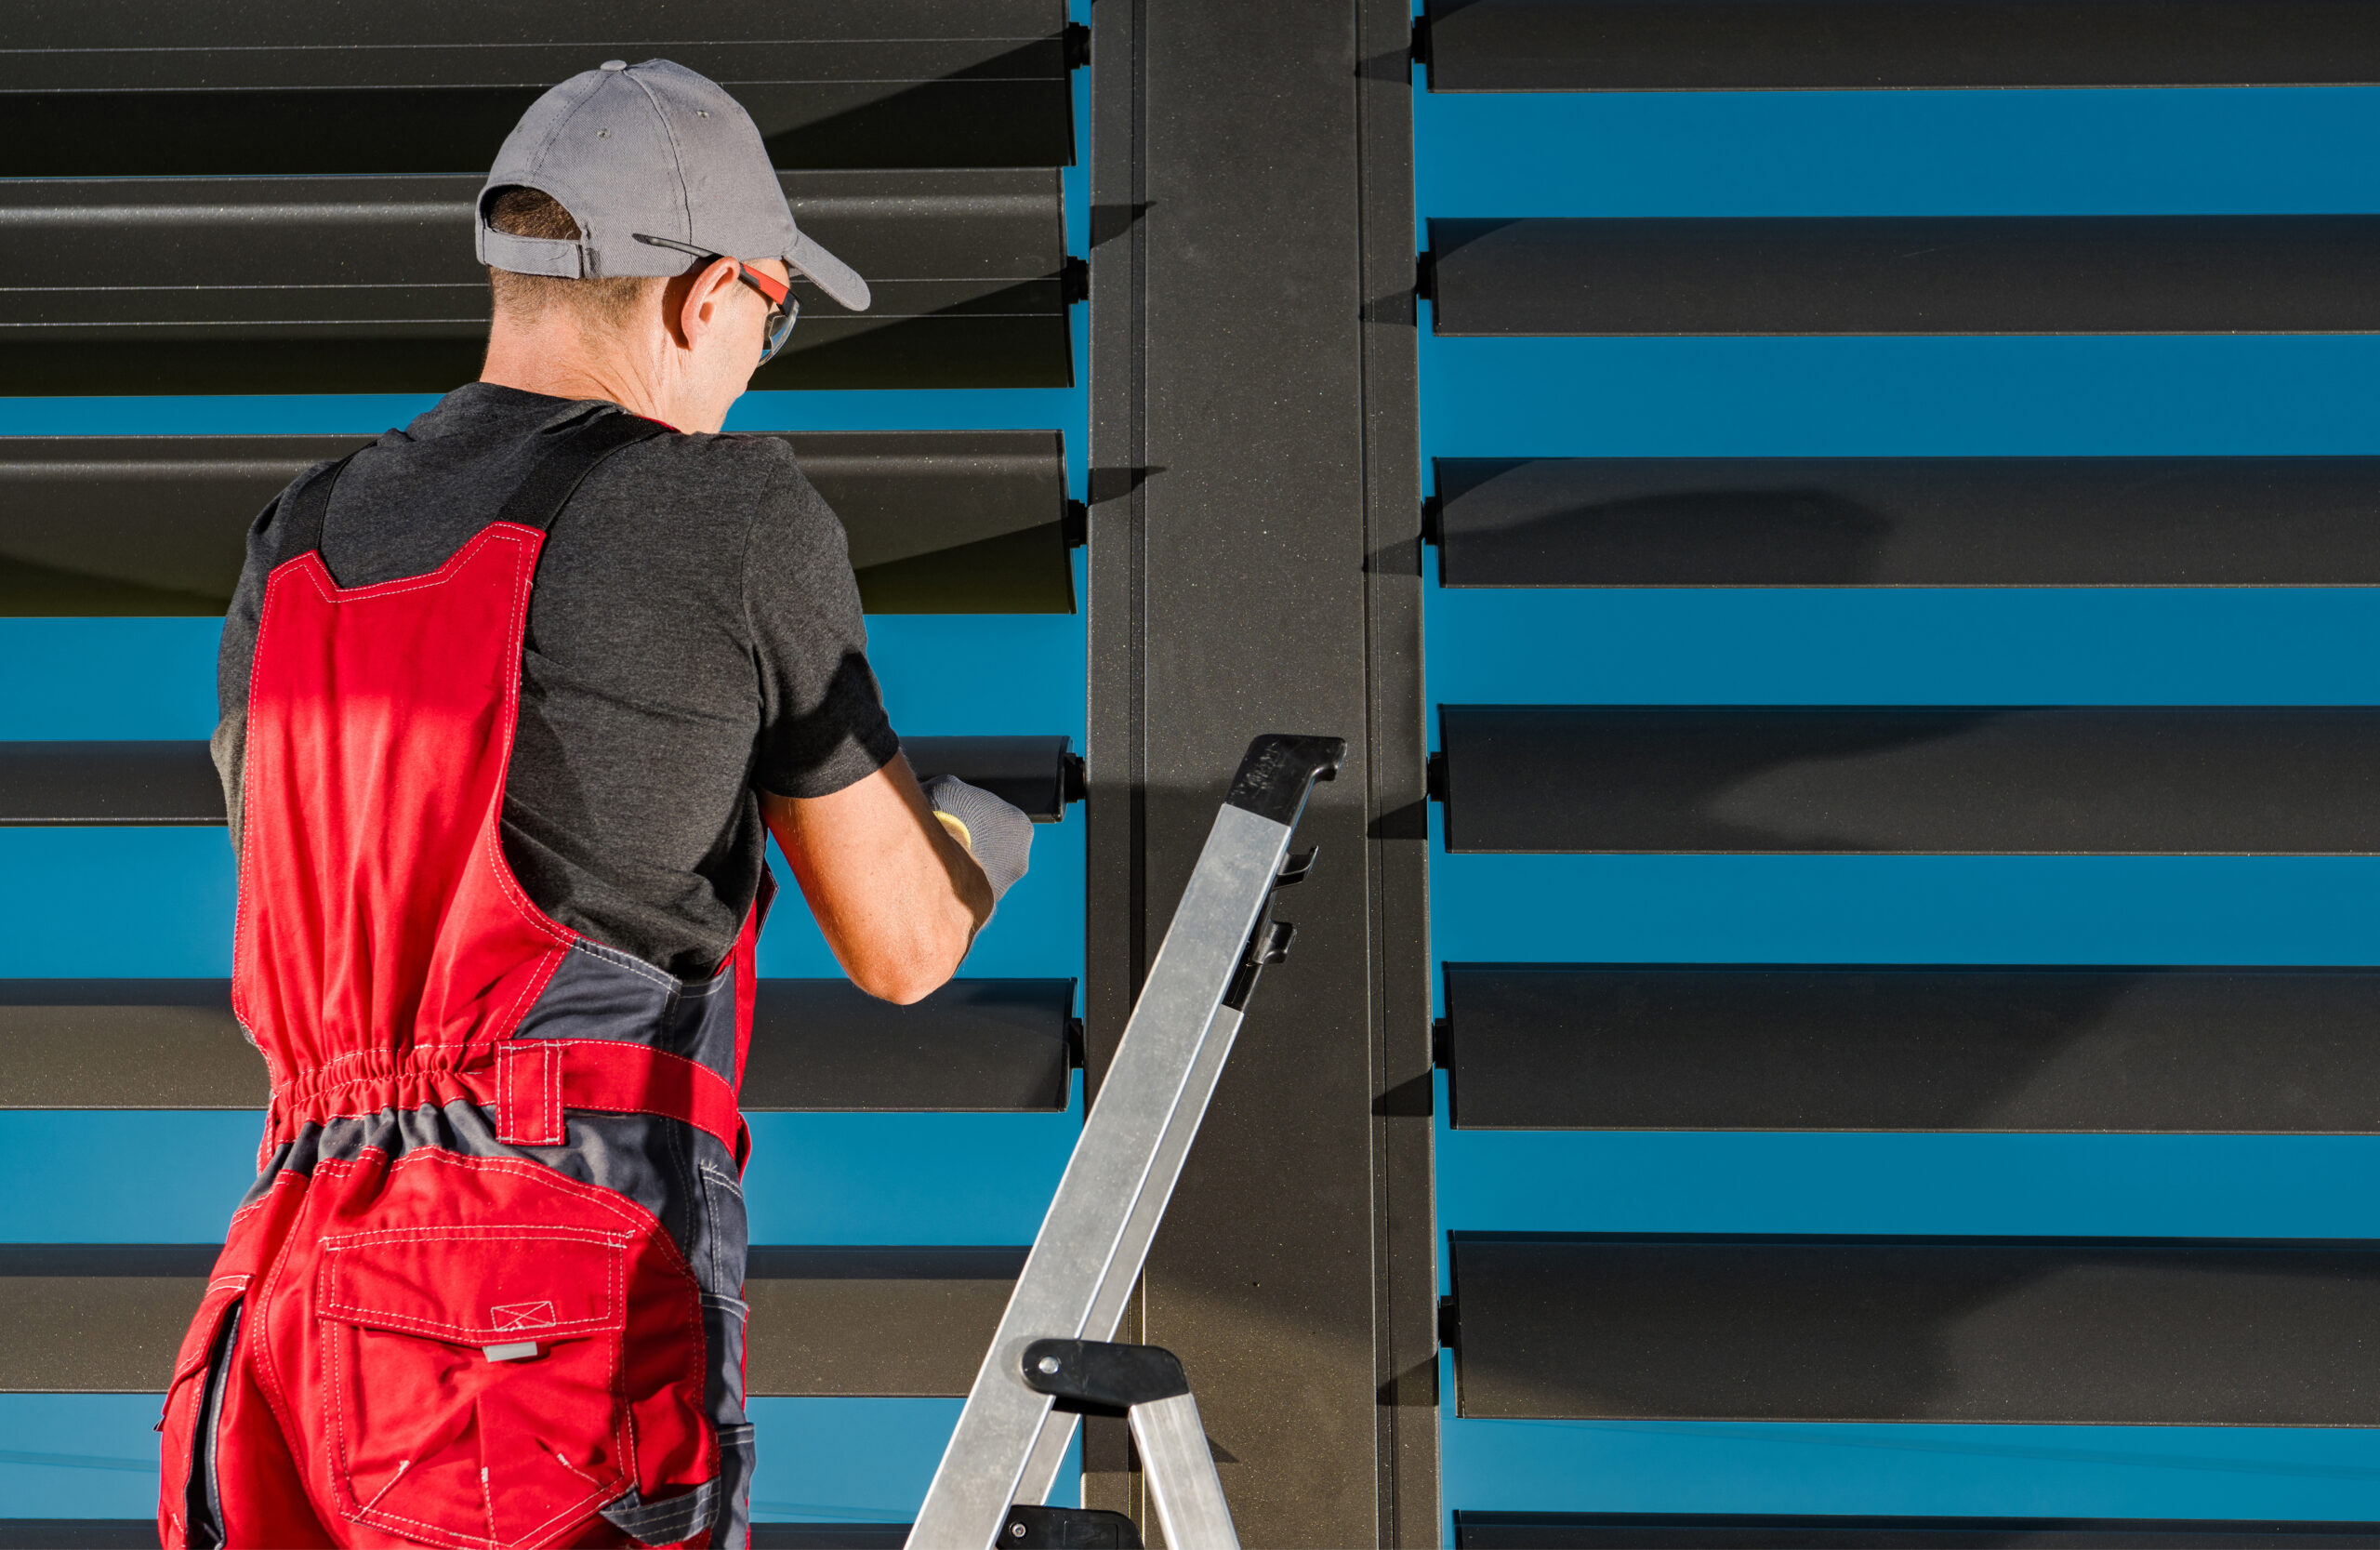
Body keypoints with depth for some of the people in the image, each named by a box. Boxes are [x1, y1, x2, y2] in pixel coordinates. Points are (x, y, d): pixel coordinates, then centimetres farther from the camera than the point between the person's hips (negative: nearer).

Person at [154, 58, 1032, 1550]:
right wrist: (983, 839, 34)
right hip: (571, 1317, -6)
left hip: (297, 1313, 6)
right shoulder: (738, 511, 0)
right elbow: (900, 942, 9)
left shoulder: (294, 556, 17)